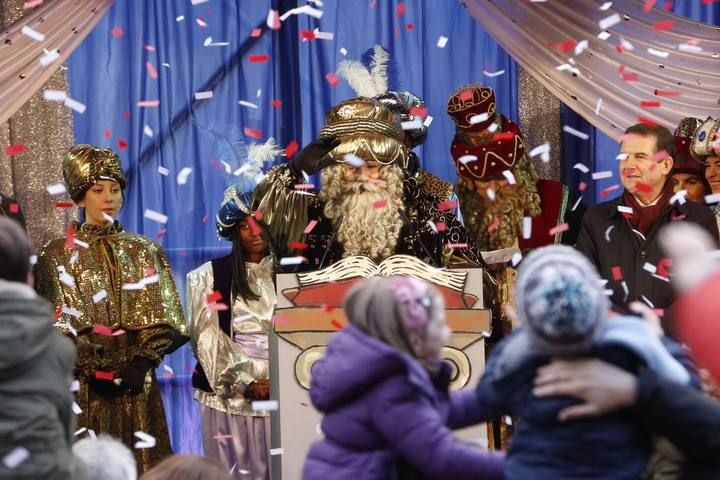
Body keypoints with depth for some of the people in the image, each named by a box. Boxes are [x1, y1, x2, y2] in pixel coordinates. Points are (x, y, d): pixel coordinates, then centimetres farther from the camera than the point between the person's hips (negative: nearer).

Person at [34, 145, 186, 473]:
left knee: (141, 460, 3)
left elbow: (161, 318, 4)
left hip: (136, 381, 2)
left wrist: (141, 364, -10)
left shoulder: (145, 251, 9)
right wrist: (94, 370, -13)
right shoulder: (58, 255, 2)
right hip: (85, 384, -2)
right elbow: (57, 326, -4)